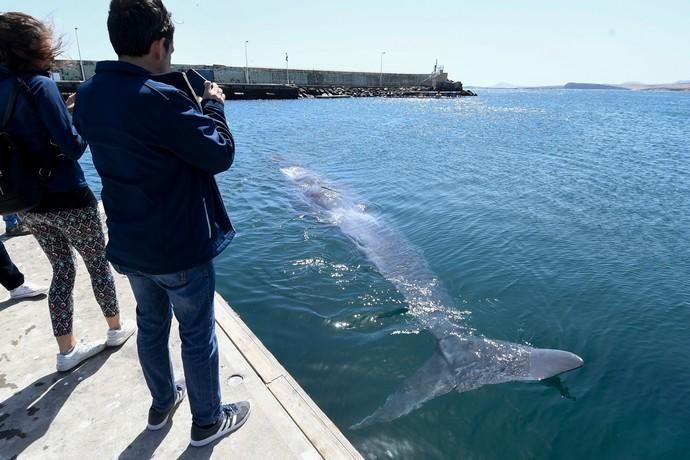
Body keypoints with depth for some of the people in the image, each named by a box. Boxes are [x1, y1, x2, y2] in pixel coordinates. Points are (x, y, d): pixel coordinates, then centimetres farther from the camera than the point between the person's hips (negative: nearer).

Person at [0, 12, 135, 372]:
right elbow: (72, 146, -19)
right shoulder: (39, 85, -16)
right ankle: (116, 328, 32)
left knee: (62, 270, 18)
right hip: (67, 199, -7)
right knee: (98, 263, 13)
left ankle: (67, 351, 26)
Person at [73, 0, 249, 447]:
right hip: (180, 247, -7)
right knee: (198, 334, 11)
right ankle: (208, 420, 31)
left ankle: (162, 402, 45)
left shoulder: (87, 96, 1)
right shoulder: (159, 98, -24)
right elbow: (220, 154, -18)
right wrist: (214, 106, -3)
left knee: (151, 325, 24)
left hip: (129, 244, 7)